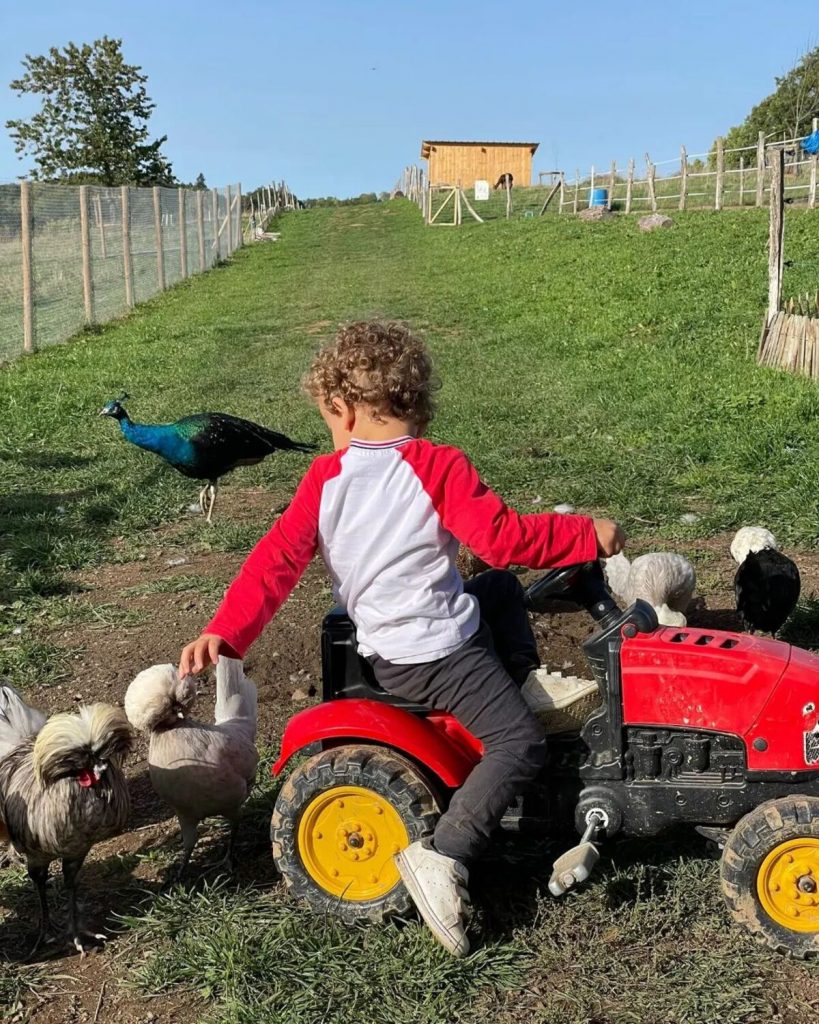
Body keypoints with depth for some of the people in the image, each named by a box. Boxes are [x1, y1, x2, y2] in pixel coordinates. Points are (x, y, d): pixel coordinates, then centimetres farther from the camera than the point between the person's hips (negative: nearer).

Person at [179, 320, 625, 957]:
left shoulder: (326, 479, -2)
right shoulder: (438, 467, -16)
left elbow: (277, 561, -7)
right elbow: (507, 539, -19)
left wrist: (225, 633, -6)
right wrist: (590, 536, -8)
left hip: (385, 643, 7)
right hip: (435, 652, -7)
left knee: (502, 589, 30)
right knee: (522, 742, -6)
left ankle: (527, 678, 19)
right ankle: (443, 856, -18)